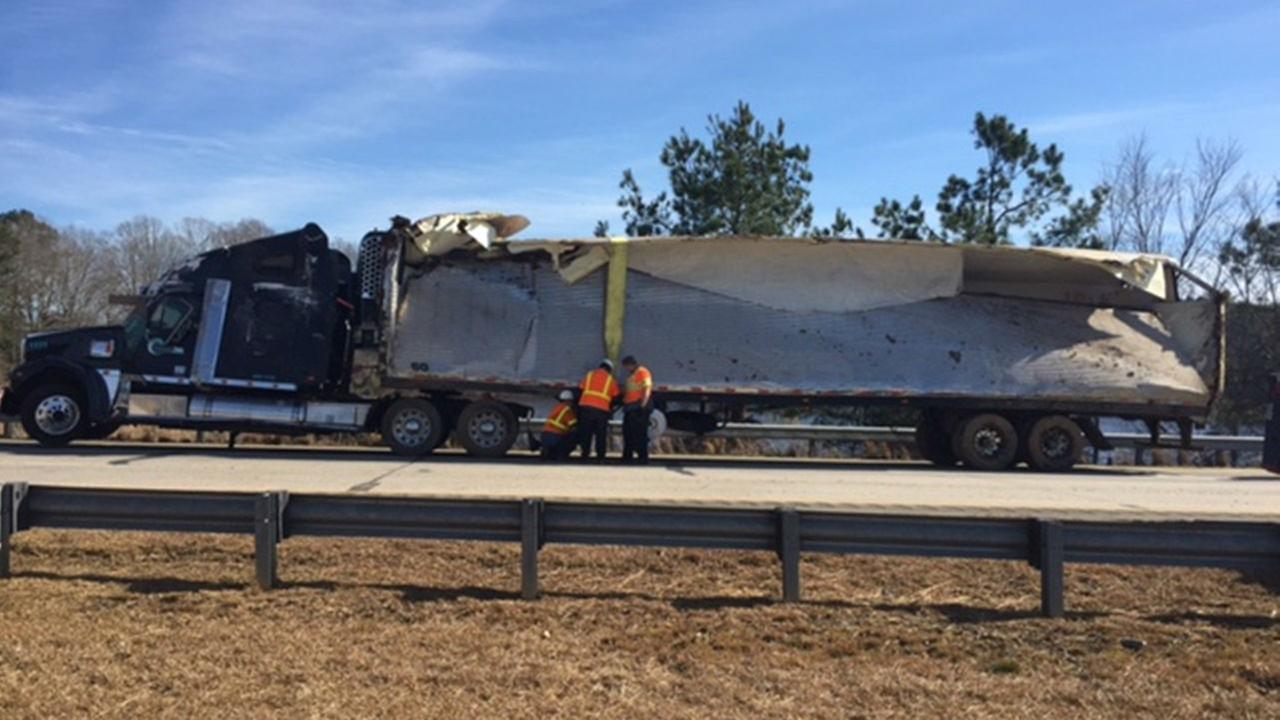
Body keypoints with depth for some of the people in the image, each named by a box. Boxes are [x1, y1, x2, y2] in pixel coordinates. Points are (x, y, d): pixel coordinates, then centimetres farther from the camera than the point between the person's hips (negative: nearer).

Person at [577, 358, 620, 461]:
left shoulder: (589, 375, 16)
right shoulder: (610, 379, 13)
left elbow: (580, 390, 14)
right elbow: (616, 397, 12)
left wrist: (578, 406, 22)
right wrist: (610, 408, 27)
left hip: (585, 407, 2)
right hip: (602, 409, -2)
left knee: (585, 433, 8)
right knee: (601, 435, 7)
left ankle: (585, 454, 8)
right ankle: (600, 455, 6)